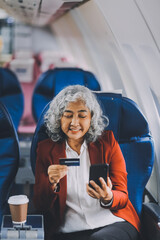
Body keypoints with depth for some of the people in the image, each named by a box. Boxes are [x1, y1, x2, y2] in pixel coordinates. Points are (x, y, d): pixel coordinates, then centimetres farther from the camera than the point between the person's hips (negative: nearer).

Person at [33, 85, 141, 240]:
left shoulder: (107, 142, 9)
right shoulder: (46, 149, 9)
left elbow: (122, 196, 5)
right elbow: (40, 206, 5)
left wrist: (108, 198, -19)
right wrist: (51, 183, -17)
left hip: (113, 224, 0)